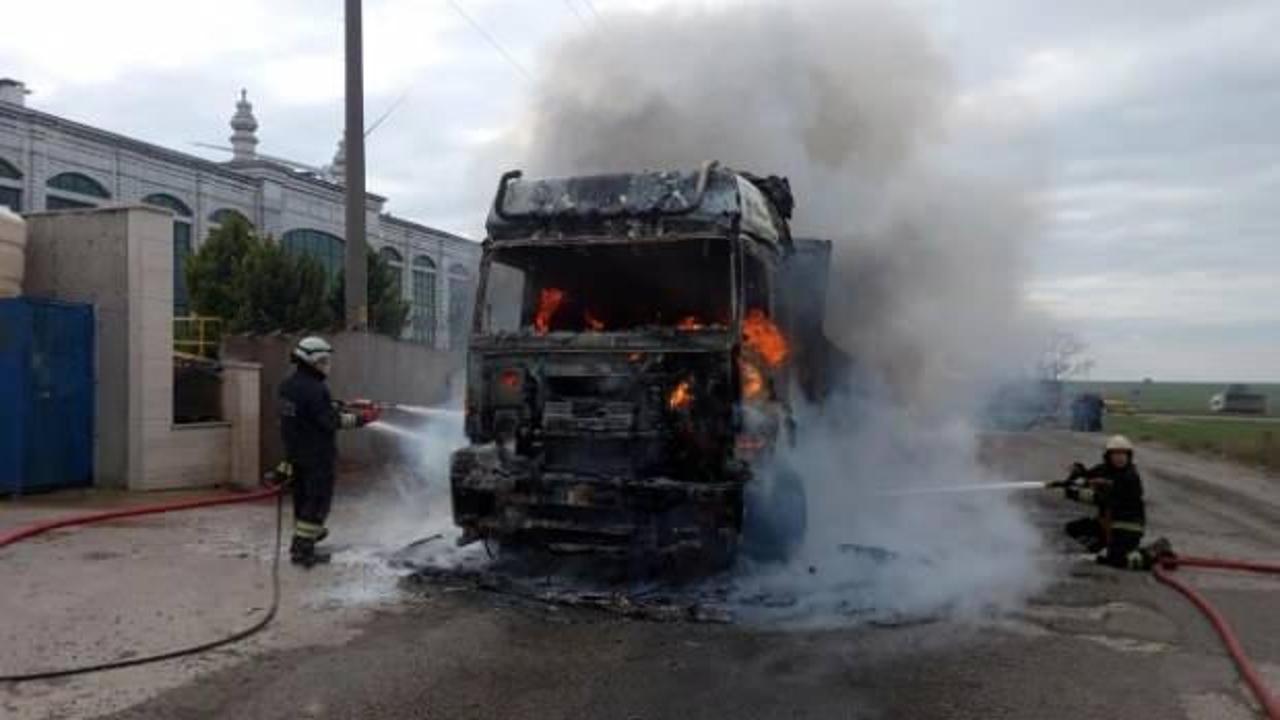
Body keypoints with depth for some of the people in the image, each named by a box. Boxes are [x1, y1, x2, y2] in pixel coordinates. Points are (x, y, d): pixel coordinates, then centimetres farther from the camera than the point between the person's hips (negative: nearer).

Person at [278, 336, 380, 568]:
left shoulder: (289, 385, 7)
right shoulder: (314, 389, -23)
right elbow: (331, 421, -23)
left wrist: (336, 407, 9)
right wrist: (361, 418, -18)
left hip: (296, 453, 9)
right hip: (317, 455, -9)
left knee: (302, 496, 23)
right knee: (319, 499, 0)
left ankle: (305, 534, 41)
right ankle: (303, 549, 0)